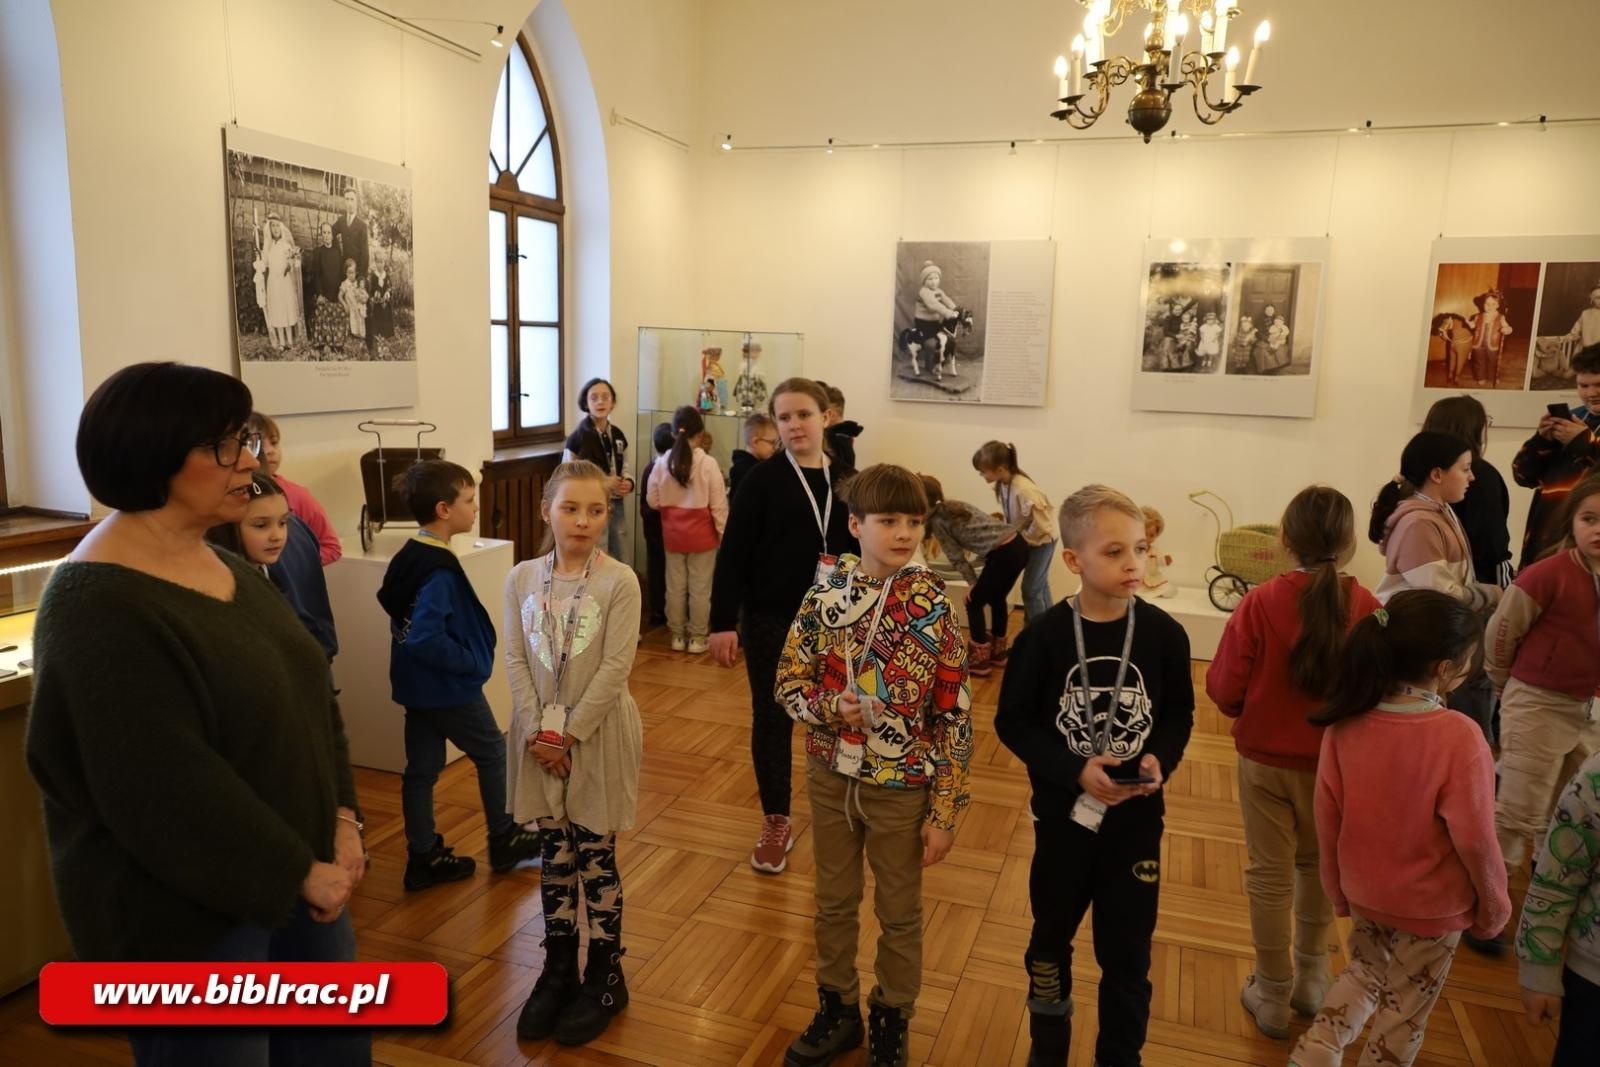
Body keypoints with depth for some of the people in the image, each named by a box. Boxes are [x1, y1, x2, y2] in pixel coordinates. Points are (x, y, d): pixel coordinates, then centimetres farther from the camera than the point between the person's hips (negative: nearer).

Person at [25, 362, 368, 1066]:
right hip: (189, 910, -8)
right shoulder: (101, 608, -21)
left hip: (291, 876, 8)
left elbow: (308, 696, 9)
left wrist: (342, 817, -2)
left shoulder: (229, 568, 6)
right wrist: (298, 871, -18)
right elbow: (166, 792, -26)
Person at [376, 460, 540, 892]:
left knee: (422, 768, 14)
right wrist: (471, 661, -18)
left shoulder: (409, 557, 3)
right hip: (449, 687, -8)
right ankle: (504, 841, 26)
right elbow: (427, 640, -32)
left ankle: (424, 857, 25)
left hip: (417, 685, 8)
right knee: (493, 753, 11)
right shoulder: (439, 571, -25)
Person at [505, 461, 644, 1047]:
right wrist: (537, 730, -11)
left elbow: (615, 668, -15)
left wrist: (568, 732, -15)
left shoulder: (619, 582, -12)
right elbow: (515, 659, -2)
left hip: (597, 733, -3)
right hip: (541, 734, 3)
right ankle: (559, 966, 32)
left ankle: (605, 976, 25)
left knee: (595, 856, 7)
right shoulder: (522, 578, 0)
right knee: (554, 854, 14)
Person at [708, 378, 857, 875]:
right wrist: (723, 622, -12)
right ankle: (776, 823, 24)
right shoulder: (761, 480, -8)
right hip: (771, 620, -2)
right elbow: (733, 554, -9)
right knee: (772, 719, 8)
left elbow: (858, 548, 8)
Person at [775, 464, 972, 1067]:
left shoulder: (934, 605, -14)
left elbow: (955, 715, -10)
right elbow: (788, 683, 1)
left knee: (899, 914, 16)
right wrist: (830, 707, -21)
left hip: (902, 786, -2)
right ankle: (837, 1010, 43)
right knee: (834, 904, 20)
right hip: (832, 777, 2)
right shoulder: (825, 596, -8)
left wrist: (945, 810, -9)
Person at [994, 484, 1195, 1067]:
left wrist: (1159, 760, -17)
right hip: (1064, 811, 0)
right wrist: (1074, 770, -22)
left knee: (1127, 948, 13)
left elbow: (1179, 714, 2)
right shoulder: (1045, 635, -16)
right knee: (1052, 932, 19)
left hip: (1137, 816, 1)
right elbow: (1013, 721, -11)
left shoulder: (1164, 633, -11)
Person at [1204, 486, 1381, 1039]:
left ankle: (1273, 997, 26)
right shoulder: (1368, 609, -16)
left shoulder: (1260, 603, -20)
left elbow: (1223, 691, -14)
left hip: (1265, 761, -2)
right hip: (1335, 765, 2)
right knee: (1318, 867, 24)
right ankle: (1310, 979, 40)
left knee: (1270, 876, 13)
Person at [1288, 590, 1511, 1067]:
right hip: (1431, 906, -4)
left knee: (1365, 973, 28)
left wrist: (1337, 888, 10)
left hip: (1363, 890, 4)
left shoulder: (1345, 723, -14)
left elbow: (1327, 816, -6)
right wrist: (1494, 904, -1)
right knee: (1404, 1009, 18)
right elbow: (1474, 838, -20)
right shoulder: (1459, 737, -27)